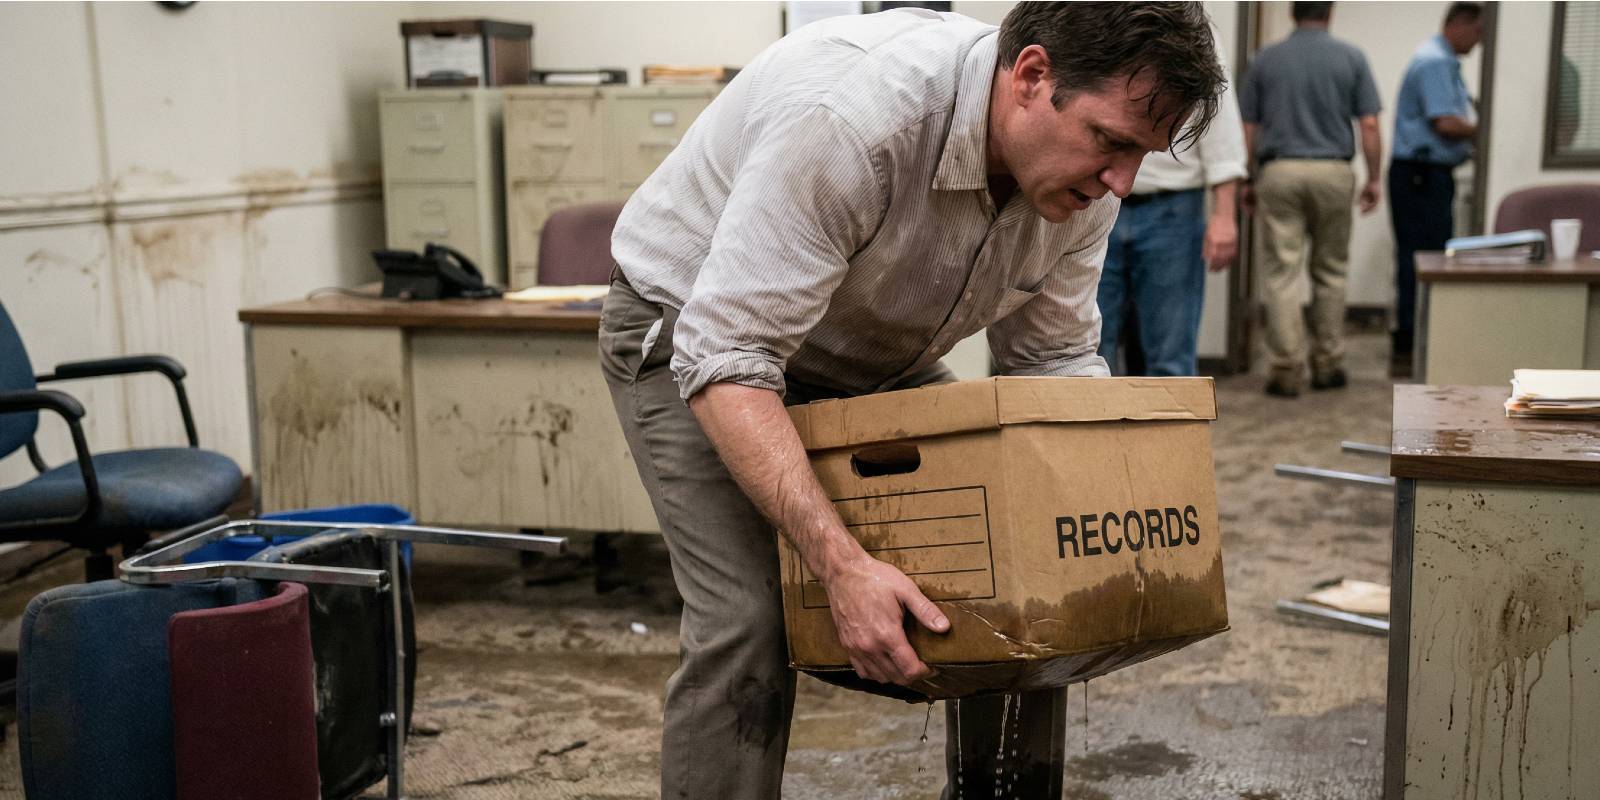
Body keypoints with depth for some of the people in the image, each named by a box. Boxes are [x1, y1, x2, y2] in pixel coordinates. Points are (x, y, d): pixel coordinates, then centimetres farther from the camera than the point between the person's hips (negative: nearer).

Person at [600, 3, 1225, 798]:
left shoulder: (1082, 181, -16)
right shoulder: (851, 114, -39)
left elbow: (1054, 360, -3)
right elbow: (727, 356, -39)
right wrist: (841, 563, -45)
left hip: (875, 358, 6)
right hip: (692, 333, -6)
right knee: (747, 622, -22)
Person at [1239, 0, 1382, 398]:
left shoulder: (1266, 59, 5)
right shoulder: (1351, 58, 2)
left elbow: (1247, 129, 4)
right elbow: (1369, 126, -2)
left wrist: (1248, 182, 12)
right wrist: (1373, 179, 6)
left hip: (1279, 171, 0)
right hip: (1332, 172, 0)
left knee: (1281, 273, 0)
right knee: (1330, 271, 13)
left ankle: (1287, 370, -4)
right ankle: (1327, 365, 17)